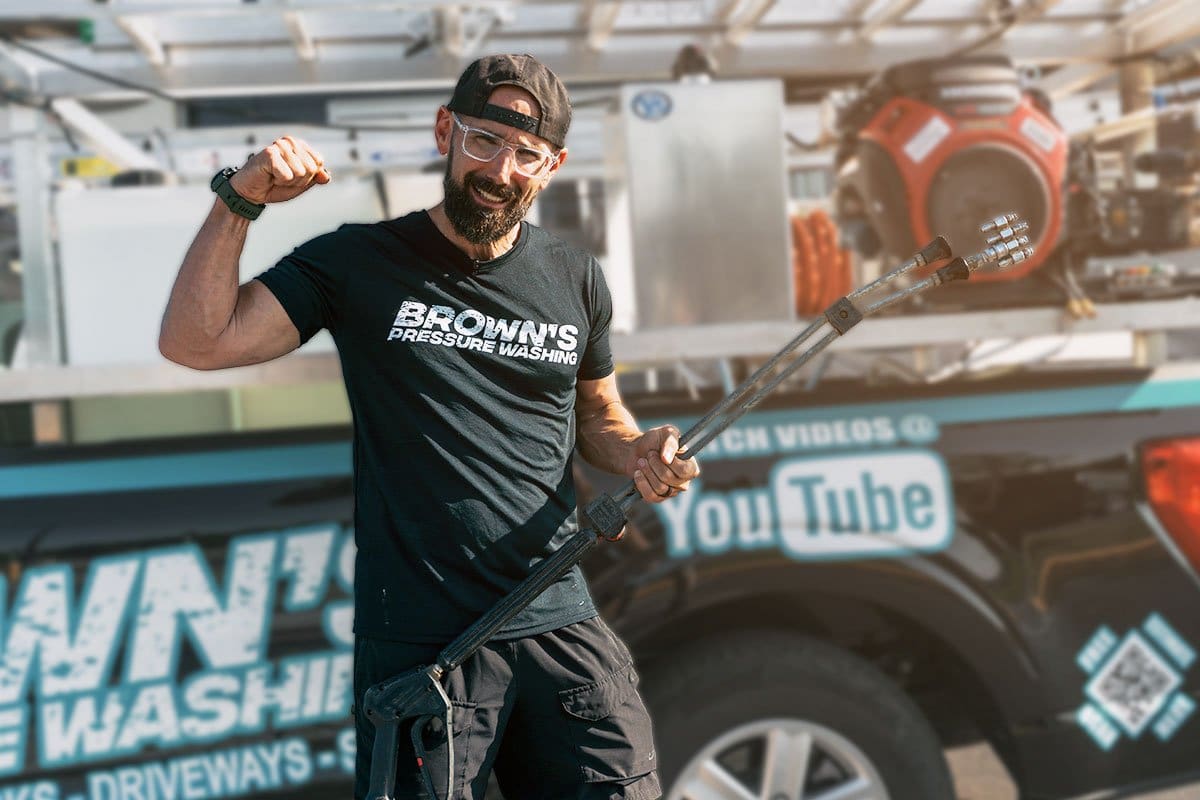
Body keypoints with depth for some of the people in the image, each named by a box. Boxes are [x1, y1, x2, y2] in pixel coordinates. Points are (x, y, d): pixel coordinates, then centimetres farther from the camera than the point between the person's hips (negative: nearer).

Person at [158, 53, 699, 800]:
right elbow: (195, 342, -9)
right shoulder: (361, 262, -2)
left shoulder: (575, 280, 8)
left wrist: (640, 454, -1)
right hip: (418, 643, -3)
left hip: (561, 628, 4)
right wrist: (239, 202, -19)